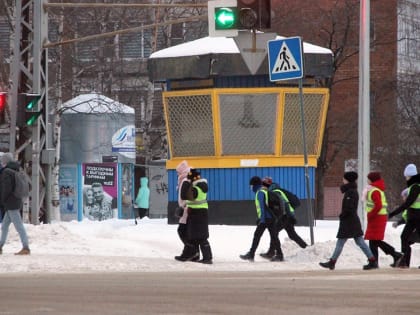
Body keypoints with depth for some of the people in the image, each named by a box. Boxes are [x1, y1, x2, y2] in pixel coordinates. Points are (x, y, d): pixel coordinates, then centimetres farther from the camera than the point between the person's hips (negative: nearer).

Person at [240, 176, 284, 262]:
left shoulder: (260, 192, -8)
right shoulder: (266, 191, 19)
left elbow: (261, 206, -18)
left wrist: (262, 218, -22)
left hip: (265, 218, -9)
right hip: (272, 218, 9)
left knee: (257, 235, -3)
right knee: (274, 236, 7)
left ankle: (251, 254, -2)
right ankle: (279, 254, 4)